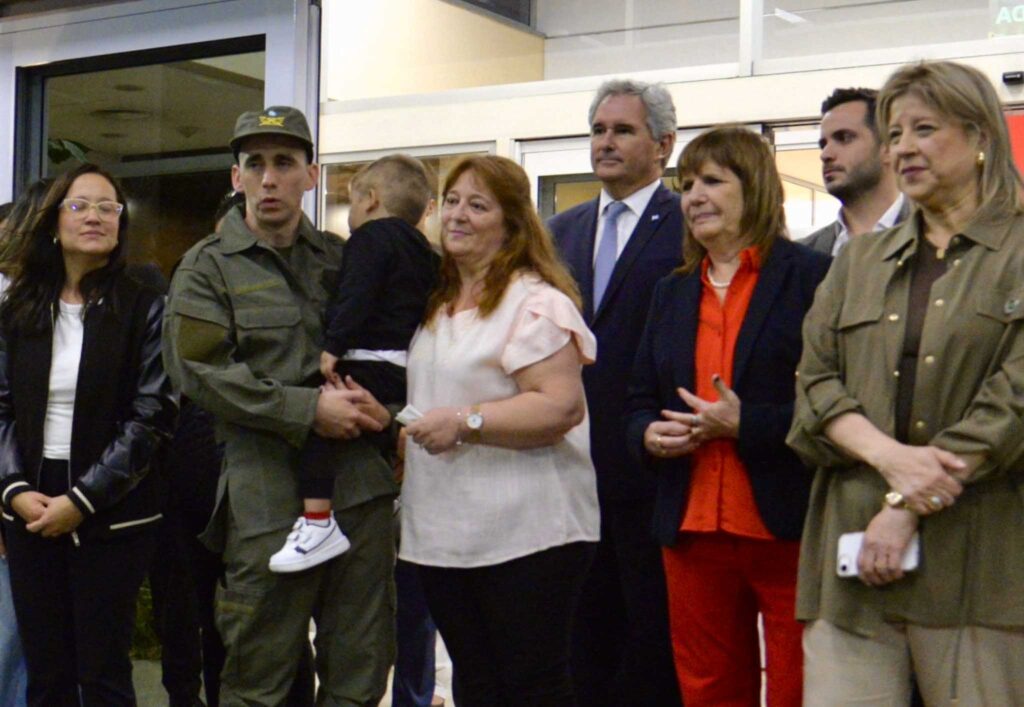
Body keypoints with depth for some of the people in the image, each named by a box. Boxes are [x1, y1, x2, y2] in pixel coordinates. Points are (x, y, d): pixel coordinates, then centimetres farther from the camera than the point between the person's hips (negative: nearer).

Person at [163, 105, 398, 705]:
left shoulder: (344, 259, 15)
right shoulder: (209, 266, 3)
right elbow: (199, 371, -8)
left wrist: (377, 404, -2)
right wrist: (309, 409, -14)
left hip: (362, 482, 4)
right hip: (268, 491, -3)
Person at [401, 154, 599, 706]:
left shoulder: (535, 302, -11)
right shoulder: (437, 305, 17)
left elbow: (561, 407, -21)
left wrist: (467, 422, -23)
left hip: (525, 535, -8)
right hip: (444, 533, 8)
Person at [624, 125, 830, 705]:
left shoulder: (811, 276, -4)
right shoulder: (673, 292, 16)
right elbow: (641, 400, 19)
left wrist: (745, 424, -18)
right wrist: (649, 435, -3)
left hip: (789, 527, -6)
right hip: (693, 528, 6)